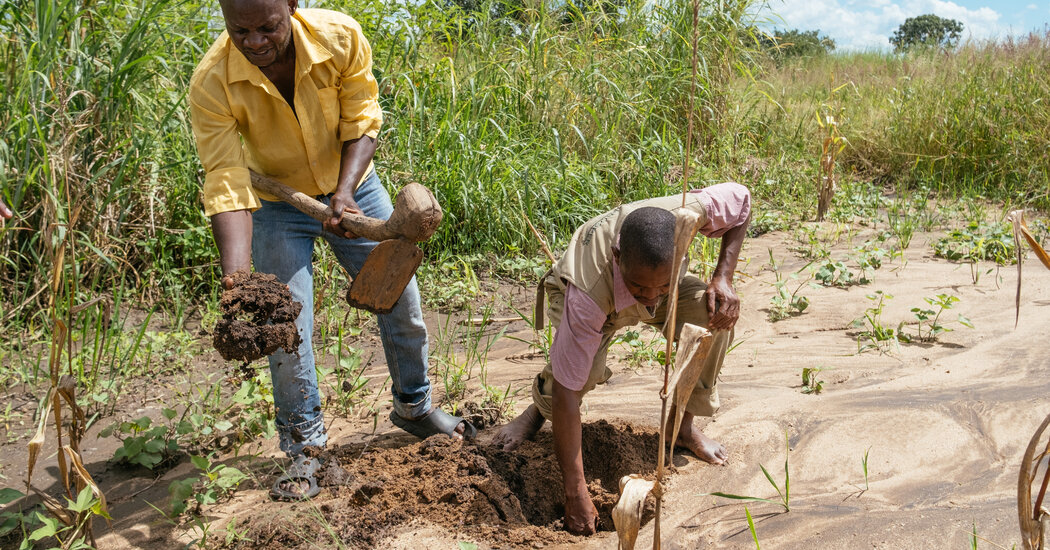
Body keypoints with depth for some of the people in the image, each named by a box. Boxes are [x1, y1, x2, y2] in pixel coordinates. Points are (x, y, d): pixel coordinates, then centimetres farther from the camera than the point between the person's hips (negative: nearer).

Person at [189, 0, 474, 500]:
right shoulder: (211, 83, -28)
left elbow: (361, 123, -15)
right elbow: (226, 185, -30)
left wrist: (344, 192, -31)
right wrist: (236, 280, -41)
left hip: (350, 185, 2)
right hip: (277, 203, -1)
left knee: (401, 299, 8)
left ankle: (414, 406, 33)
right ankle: (304, 449, 14)